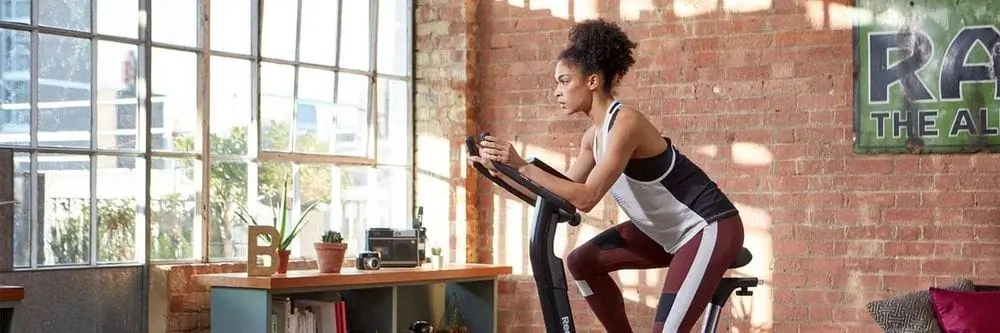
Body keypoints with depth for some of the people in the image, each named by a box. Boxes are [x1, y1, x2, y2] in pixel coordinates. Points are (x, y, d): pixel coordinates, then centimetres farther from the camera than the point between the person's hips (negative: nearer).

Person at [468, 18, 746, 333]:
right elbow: (563, 196, 4)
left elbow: (586, 198, -31)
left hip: (710, 226, -10)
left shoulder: (625, 123, -23)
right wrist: (502, 171, -3)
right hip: (669, 231, 10)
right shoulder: (594, 135, 5)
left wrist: (522, 165, -30)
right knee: (582, 261, 8)